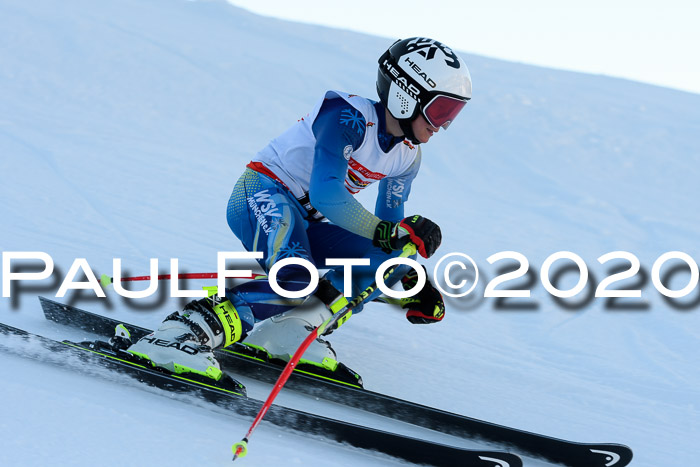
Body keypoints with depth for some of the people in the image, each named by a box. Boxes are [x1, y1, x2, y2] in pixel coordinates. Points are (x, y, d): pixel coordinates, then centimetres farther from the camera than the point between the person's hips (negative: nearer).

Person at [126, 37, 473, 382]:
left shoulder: (408, 156, 7)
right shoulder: (349, 117, -19)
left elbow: (390, 222, 20)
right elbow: (325, 196, -27)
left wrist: (413, 283, 10)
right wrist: (386, 233, -22)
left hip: (306, 220, 9)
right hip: (264, 195, -9)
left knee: (386, 261, -10)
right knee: (295, 282, -35)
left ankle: (286, 328, -13)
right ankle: (185, 332, -39)